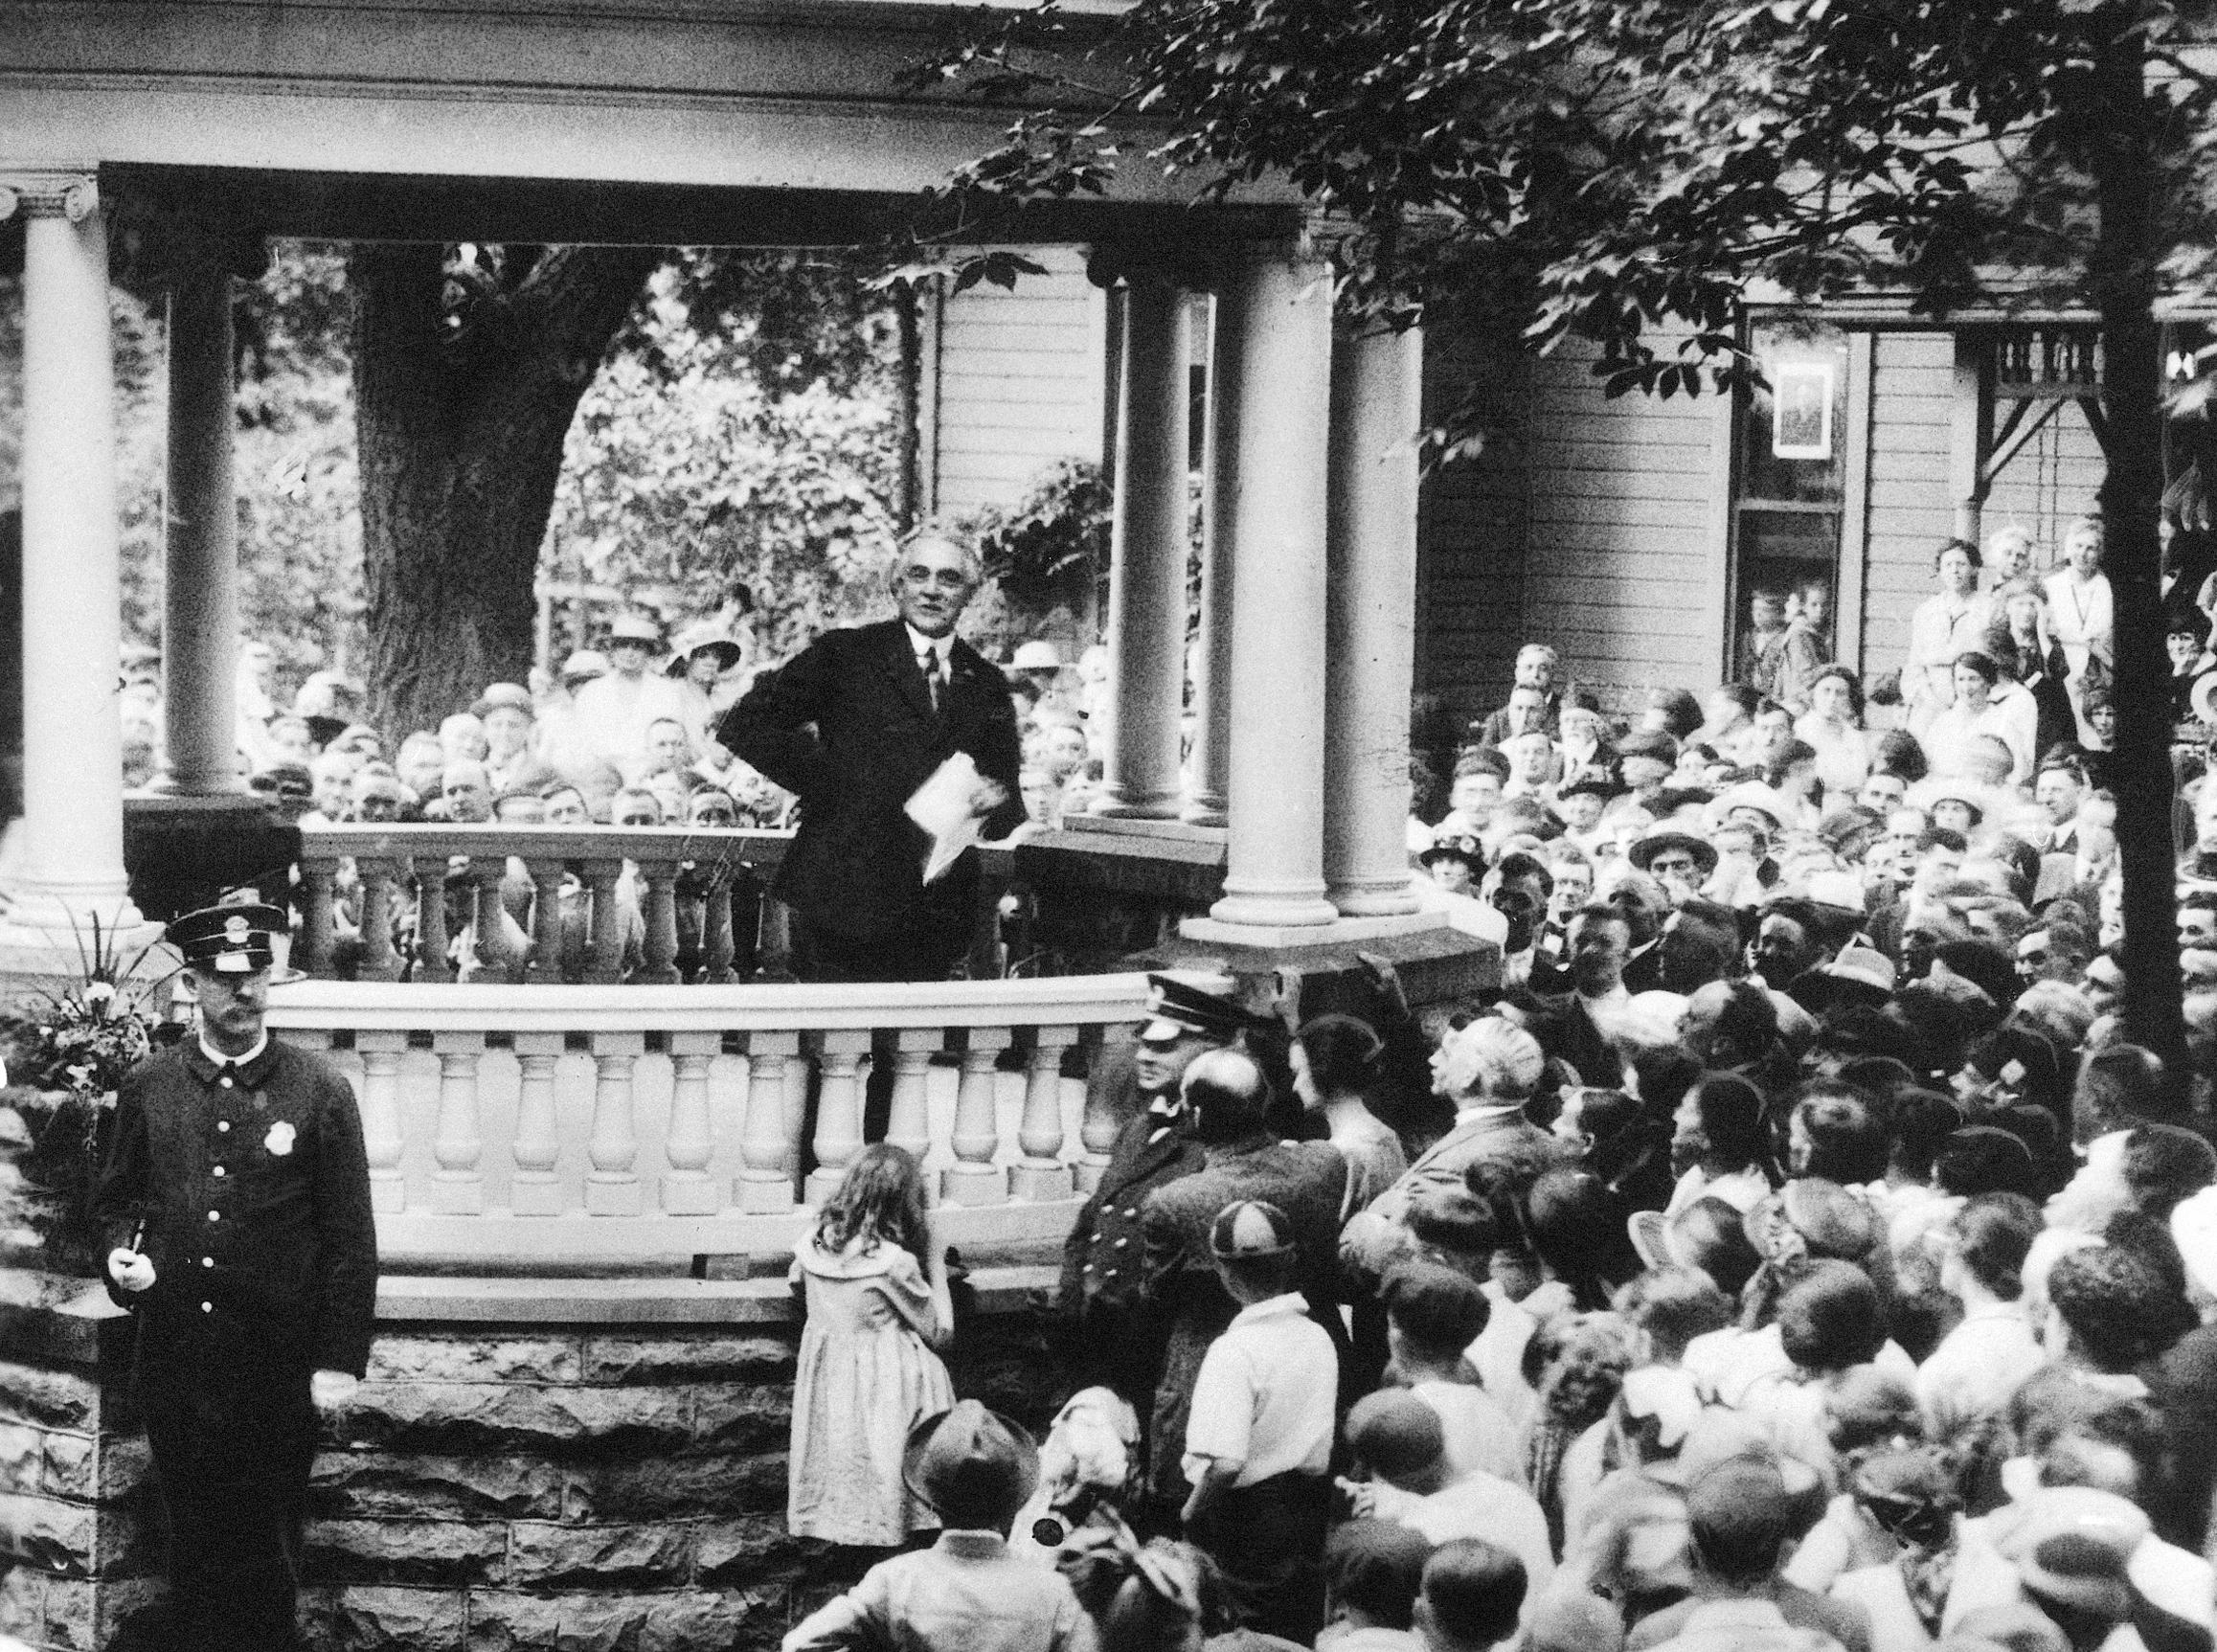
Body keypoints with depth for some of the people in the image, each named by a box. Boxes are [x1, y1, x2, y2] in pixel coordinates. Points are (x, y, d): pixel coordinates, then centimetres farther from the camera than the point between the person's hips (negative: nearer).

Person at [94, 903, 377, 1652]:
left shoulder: (321, 1092, -3)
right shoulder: (147, 1087, 5)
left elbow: (351, 1238, -3)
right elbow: (115, 1198, 17)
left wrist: (339, 1360, -7)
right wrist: (122, 1253, -5)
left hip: (276, 1365, -2)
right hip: (174, 1358, 2)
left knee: (266, 1556, 3)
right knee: (193, 1546, 9)